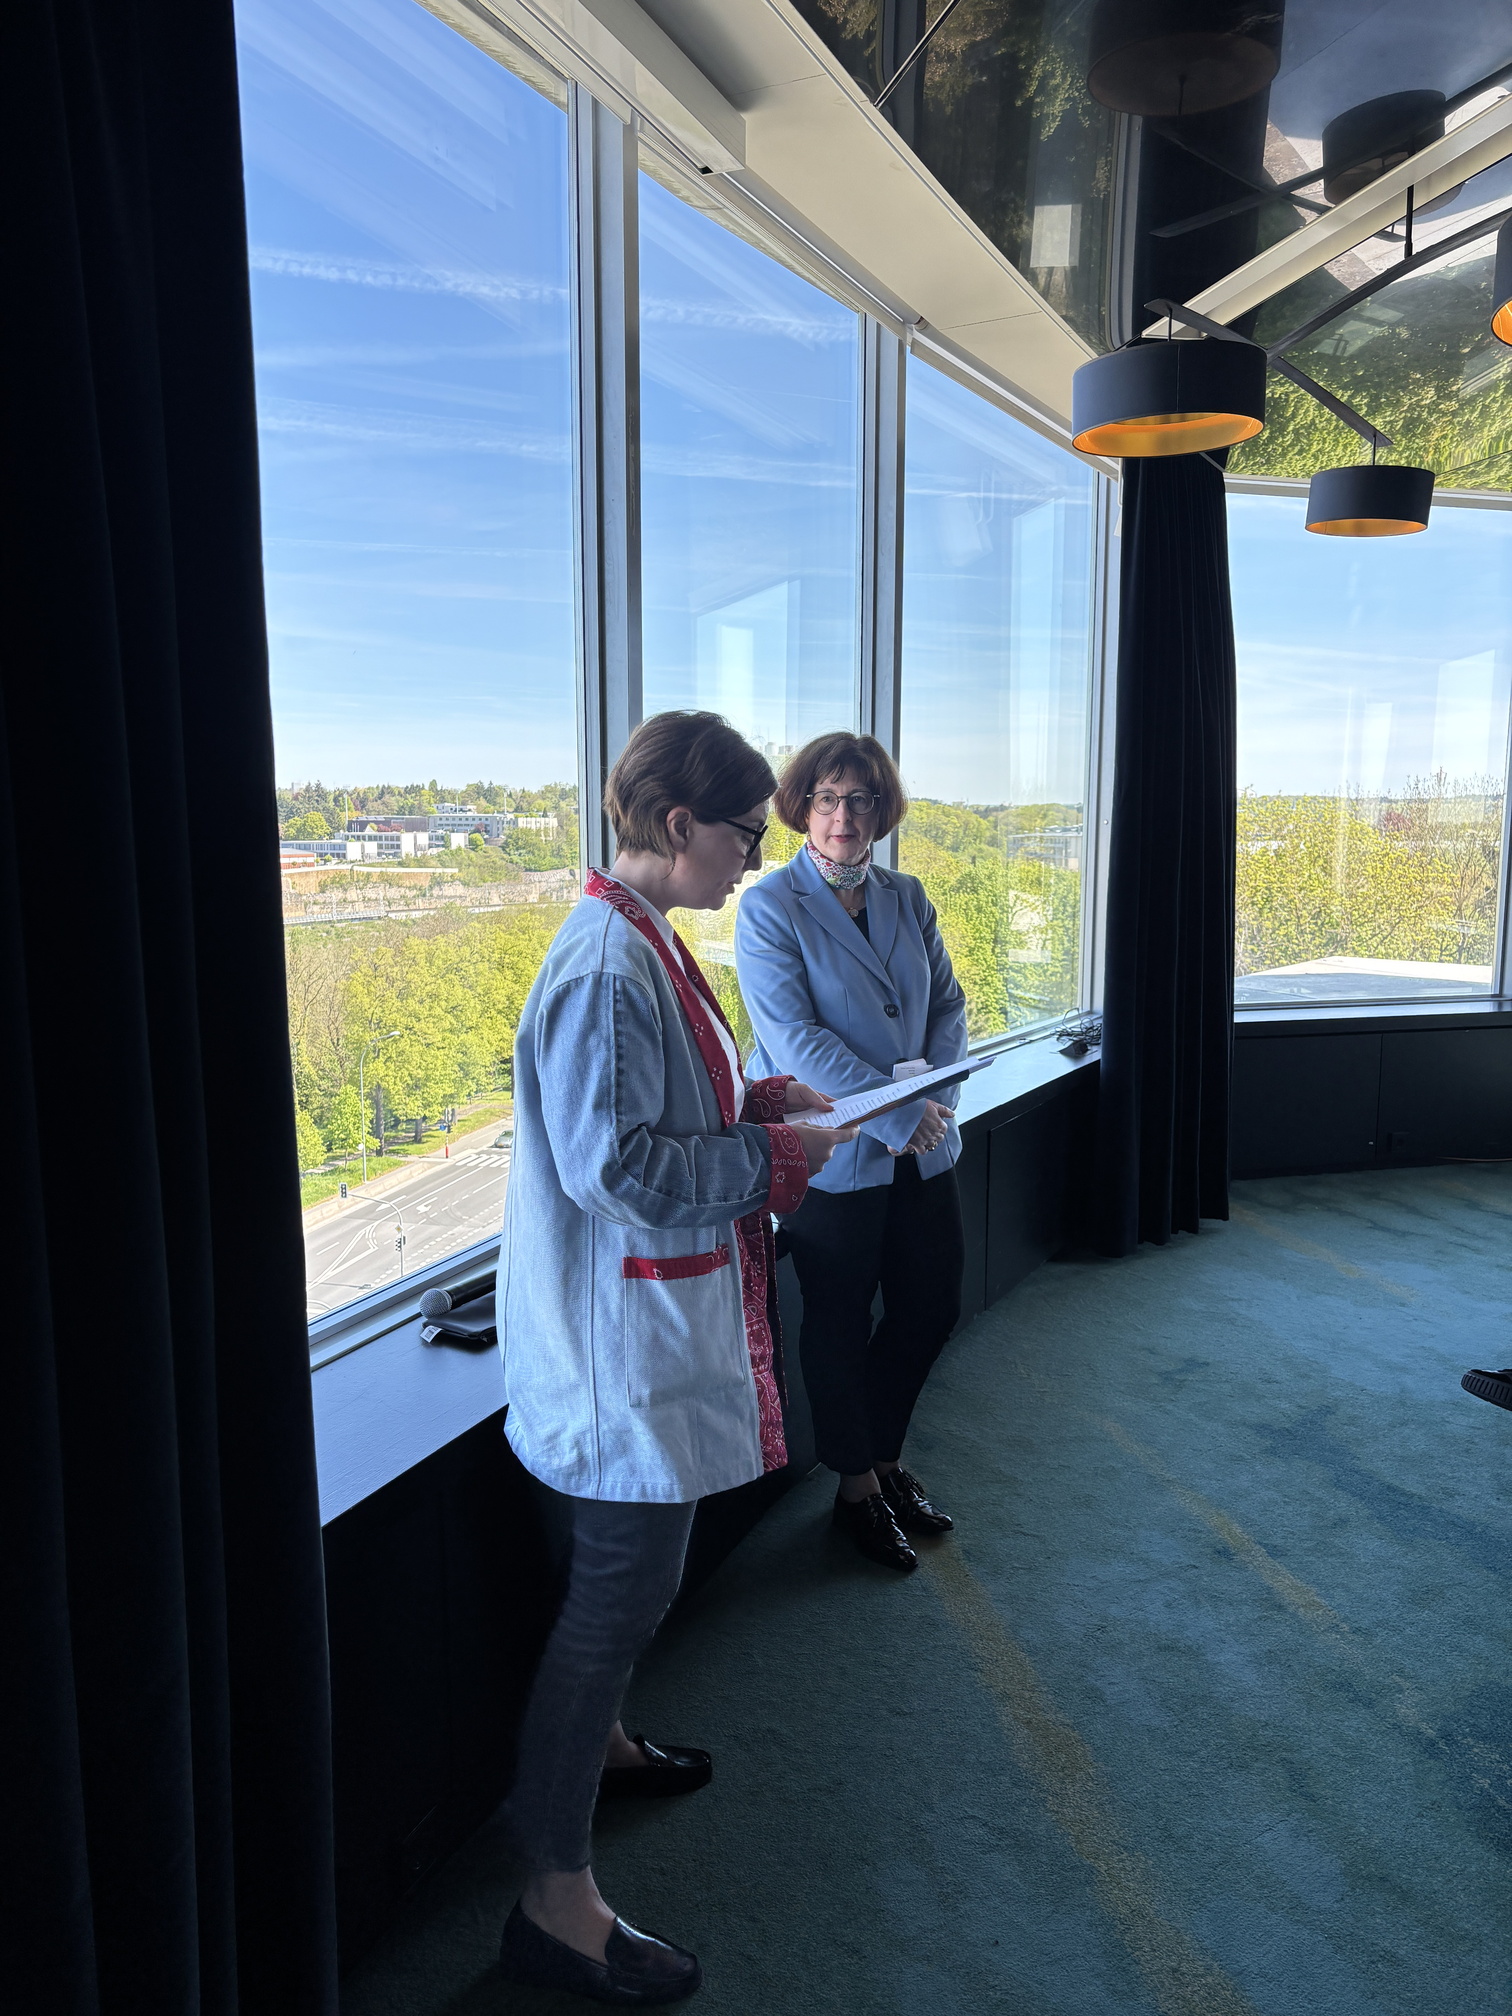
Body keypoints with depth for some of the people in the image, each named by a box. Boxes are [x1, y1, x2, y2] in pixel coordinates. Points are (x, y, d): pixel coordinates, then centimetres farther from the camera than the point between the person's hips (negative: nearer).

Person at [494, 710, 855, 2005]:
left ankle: (598, 1744, 50)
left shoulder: (640, 941, 8)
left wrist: (757, 1103, 4)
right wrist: (766, 1153, -17)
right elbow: (612, 1168, -27)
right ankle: (555, 1902, 19)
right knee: (623, 1590, 2)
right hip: (625, 1335, -10)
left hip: (656, 1318, 10)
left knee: (628, 1578, 26)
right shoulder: (608, 963, -24)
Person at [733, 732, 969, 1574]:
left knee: (933, 1305, 15)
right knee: (841, 1324, 9)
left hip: (923, 1148, 6)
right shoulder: (770, 908, -10)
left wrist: (938, 1088, -9)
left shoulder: (907, 897, 7)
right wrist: (894, 1113, -22)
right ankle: (858, 1487, 31)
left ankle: (886, 1455, 39)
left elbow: (948, 1002, 10)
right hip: (832, 1151, -6)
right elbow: (794, 1037, -18)